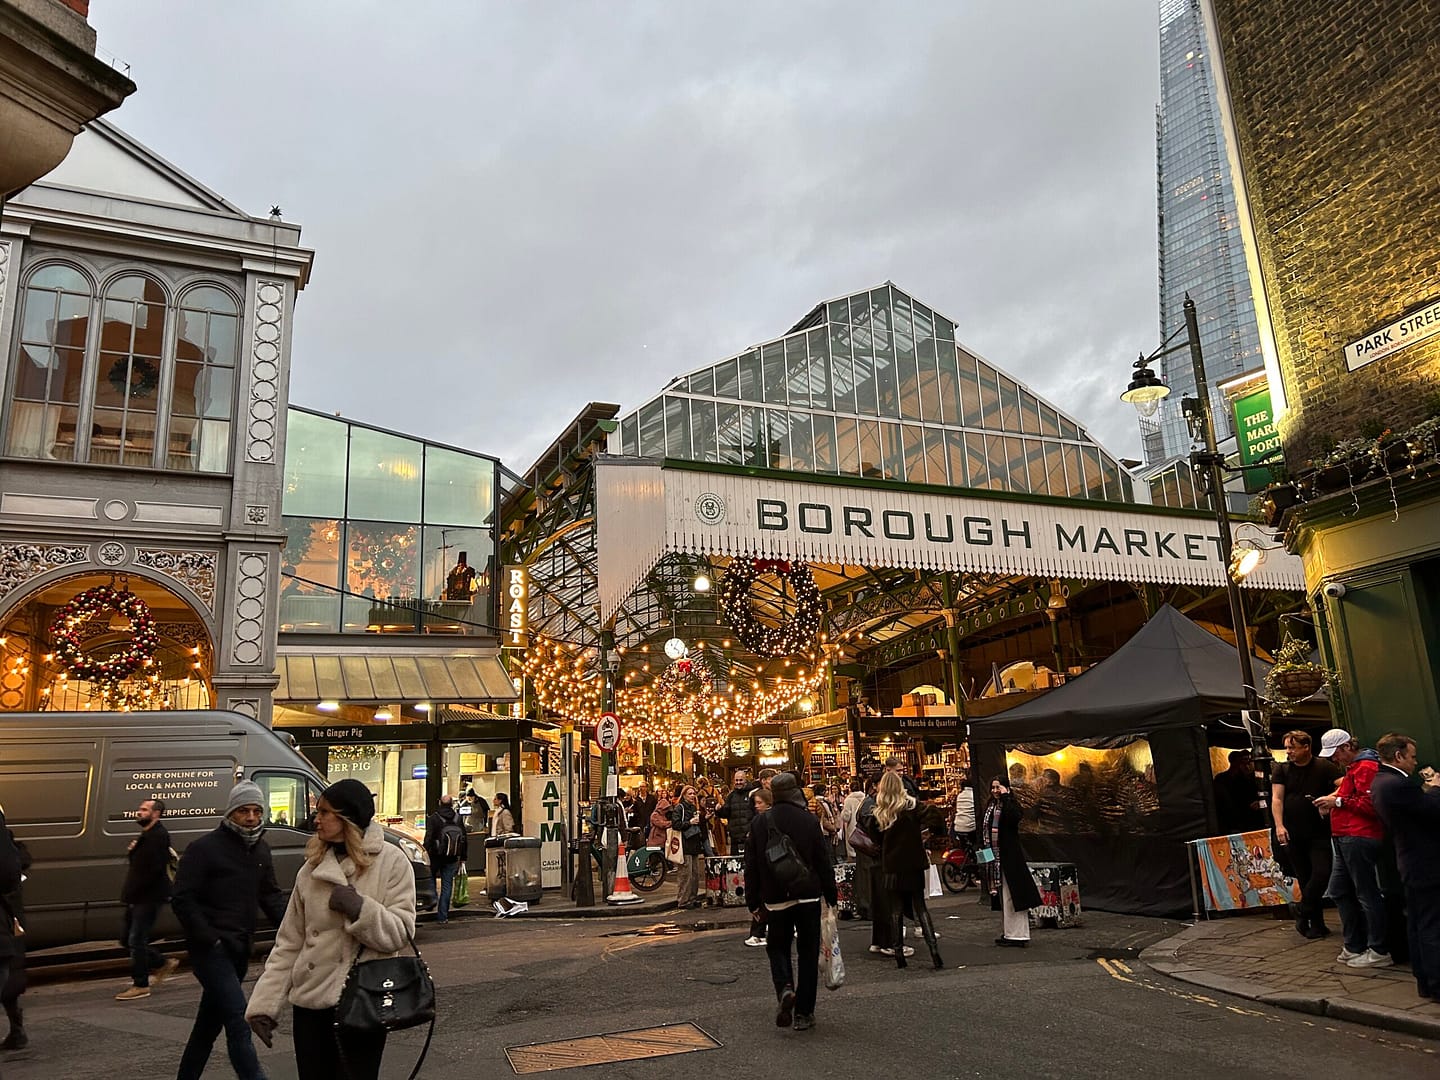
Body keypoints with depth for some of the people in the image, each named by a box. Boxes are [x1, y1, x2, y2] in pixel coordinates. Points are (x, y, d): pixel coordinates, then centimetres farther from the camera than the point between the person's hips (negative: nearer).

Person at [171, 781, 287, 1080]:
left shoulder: (261, 850, 10)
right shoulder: (205, 848, -11)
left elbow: (270, 895, 15)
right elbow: (181, 898, -13)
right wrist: (209, 939, -18)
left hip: (239, 949, 7)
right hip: (211, 950, -7)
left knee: (210, 1021, 19)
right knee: (239, 1020, -15)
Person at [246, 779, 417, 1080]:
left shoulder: (391, 861, -7)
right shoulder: (311, 868, 6)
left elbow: (401, 934, -10)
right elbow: (289, 943, 8)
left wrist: (359, 908, -22)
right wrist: (265, 1003, 2)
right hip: (309, 1003, 4)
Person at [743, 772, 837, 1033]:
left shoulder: (759, 822, -3)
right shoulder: (809, 820, -6)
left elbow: (751, 866, 1)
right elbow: (824, 862, -2)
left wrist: (753, 902, 8)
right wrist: (831, 896, 7)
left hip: (775, 900, 1)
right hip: (808, 896, 0)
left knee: (777, 947, 16)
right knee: (807, 952, 9)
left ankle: (785, 989, -11)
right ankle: (803, 1013, 11)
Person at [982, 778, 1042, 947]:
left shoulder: (1011, 804, -8)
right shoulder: (990, 807, 13)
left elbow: (1014, 817, -31)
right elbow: (984, 830, 17)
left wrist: (1005, 796, -23)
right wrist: (982, 849, 8)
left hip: (1010, 856, -8)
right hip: (994, 857, 8)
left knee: (1012, 894, -7)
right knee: (1001, 896, 13)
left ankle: (1018, 935, -3)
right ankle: (1007, 932, 21)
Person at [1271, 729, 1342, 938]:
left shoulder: (1325, 767, -1)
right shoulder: (1282, 770, 5)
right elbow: (1276, 798, -2)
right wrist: (1279, 825, -12)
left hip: (1319, 833, -2)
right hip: (1293, 835, 2)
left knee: (1322, 873, -13)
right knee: (1305, 879, 6)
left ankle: (1304, 916, 2)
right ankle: (1317, 924, 14)